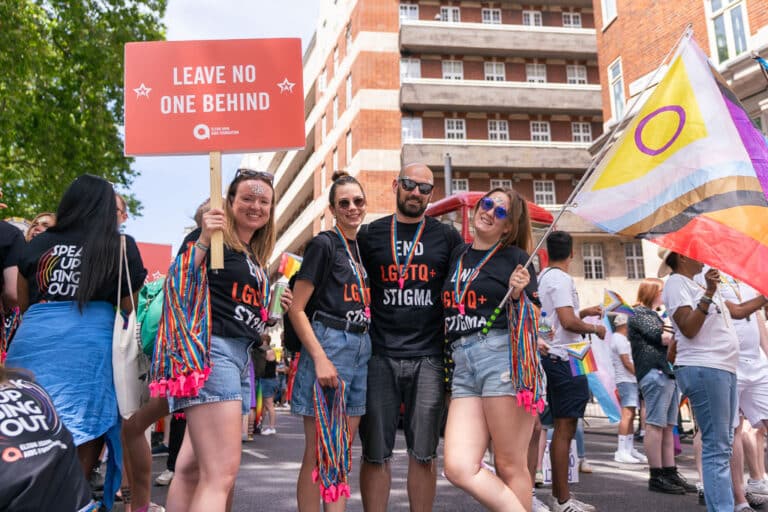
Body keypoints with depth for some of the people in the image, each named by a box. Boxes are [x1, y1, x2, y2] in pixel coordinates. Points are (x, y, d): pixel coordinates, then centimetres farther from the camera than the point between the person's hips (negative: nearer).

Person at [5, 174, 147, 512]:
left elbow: (22, 303, 19)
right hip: (89, 343, -3)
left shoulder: (39, 243, 11)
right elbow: (129, 307, 10)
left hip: (33, 338, 3)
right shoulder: (122, 247, 5)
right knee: (86, 429, 5)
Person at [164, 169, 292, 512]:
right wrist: (203, 240, -25)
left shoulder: (255, 256, 21)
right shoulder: (214, 238, -4)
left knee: (192, 467, 12)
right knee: (222, 471, -16)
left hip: (237, 355, 10)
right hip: (210, 348, -9)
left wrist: (274, 307, 14)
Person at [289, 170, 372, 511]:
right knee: (317, 454, -2)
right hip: (329, 344, -7)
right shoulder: (323, 244, -6)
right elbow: (296, 308, -10)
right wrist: (320, 358, -19)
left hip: (362, 349, 7)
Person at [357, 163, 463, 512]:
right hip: (380, 357, 0)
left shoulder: (446, 237, 9)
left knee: (423, 452, 6)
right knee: (375, 452, 3)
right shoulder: (370, 235, 8)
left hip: (428, 358, 1)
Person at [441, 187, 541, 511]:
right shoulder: (457, 254, 19)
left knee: (510, 467, 0)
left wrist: (517, 295, -15)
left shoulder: (515, 258, 4)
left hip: (504, 357, -5)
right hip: (463, 366, 5)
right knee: (458, 468, -7)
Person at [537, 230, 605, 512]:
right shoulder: (561, 279, -13)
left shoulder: (542, 277, 15)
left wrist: (583, 312, 30)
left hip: (552, 358, 10)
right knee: (565, 427, -6)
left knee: (562, 427, 14)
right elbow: (568, 322, -21)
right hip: (564, 359, -10)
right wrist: (595, 329, -5)